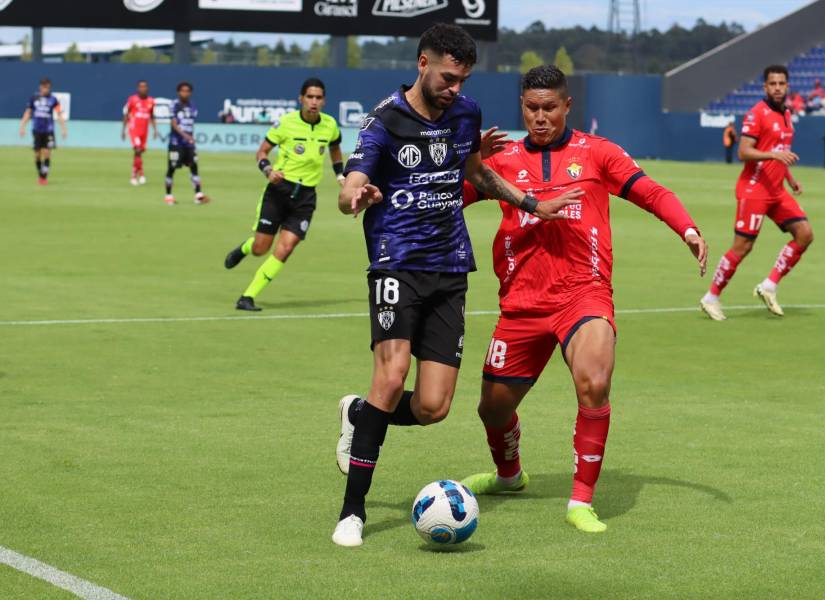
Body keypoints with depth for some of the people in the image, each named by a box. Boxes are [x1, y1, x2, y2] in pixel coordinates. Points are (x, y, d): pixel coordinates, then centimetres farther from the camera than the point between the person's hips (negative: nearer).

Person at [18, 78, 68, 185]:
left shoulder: (53, 99, -2)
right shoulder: (34, 98, 4)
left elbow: (59, 114, -6)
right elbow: (28, 112, 11)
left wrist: (64, 128, -13)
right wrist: (22, 127, 7)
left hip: (48, 131, -2)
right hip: (37, 130, 2)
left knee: (47, 153, -9)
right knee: (37, 154, 4)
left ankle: (44, 176, -5)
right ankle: (40, 175, 19)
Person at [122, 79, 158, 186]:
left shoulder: (151, 101, 6)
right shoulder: (132, 99, -4)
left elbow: (152, 117, 16)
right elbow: (126, 115, 2)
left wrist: (155, 129, 8)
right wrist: (123, 130, 1)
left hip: (144, 131, 4)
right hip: (134, 129, -4)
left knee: (139, 152, 9)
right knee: (138, 150, -17)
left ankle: (134, 176, 20)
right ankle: (141, 174, -16)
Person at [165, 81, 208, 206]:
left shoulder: (192, 107, 9)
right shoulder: (175, 106, -8)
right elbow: (174, 124, -16)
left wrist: (191, 138, 16)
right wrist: (184, 135, -29)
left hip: (189, 143, 5)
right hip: (176, 142, -5)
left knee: (194, 167, -2)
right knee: (171, 168, 1)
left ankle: (198, 195, -3)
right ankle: (168, 195, 13)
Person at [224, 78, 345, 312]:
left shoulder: (330, 125, 1)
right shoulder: (286, 123, -9)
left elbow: (335, 147, 24)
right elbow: (262, 152, -1)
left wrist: (340, 174, 13)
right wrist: (268, 170, -21)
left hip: (305, 197, 2)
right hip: (279, 189, -2)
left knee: (284, 249, -12)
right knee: (260, 249, 1)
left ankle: (248, 297, -4)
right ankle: (244, 248, 40)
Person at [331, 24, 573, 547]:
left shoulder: (466, 113, 10)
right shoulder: (386, 120, -7)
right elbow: (350, 189, -17)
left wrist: (531, 204, 25)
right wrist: (357, 196, -40)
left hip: (450, 271, 5)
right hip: (398, 264, -5)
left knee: (432, 408, -5)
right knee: (392, 377, -24)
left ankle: (358, 416, 29)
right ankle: (353, 510, -13)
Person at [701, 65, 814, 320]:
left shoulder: (785, 114, 14)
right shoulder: (757, 113, -11)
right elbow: (743, 152, -19)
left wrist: (790, 179, 18)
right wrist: (773, 154, -31)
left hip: (777, 191, 8)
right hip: (754, 191, -8)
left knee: (805, 234, -4)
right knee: (742, 246, -7)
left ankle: (769, 287, 2)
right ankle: (711, 298, 6)